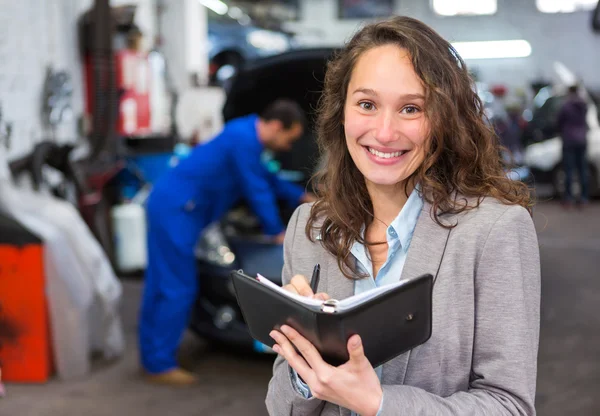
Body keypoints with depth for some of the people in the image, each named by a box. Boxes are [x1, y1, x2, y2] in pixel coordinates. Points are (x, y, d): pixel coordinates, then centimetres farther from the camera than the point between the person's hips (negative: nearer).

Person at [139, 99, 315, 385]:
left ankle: (152, 357, 24)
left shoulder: (247, 135, 14)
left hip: (167, 203, 10)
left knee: (160, 285, 14)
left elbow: (266, 179, 28)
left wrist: (303, 198, 31)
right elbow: (257, 191, -13)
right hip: (175, 209, -10)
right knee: (178, 288, -5)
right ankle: (160, 364, 4)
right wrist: (277, 233, -3)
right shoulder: (244, 140, -17)